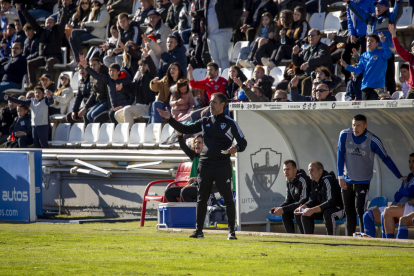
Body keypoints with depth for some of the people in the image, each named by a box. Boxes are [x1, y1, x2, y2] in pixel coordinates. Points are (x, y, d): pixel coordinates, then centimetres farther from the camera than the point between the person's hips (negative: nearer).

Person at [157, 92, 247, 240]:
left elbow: (243, 142, 0)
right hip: (205, 165, 5)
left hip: (222, 166, -5)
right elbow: (186, 129, 13)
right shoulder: (205, 122, 14)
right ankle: (198, 230, 13)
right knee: (201, 198, 6)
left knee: (228, 198, -4)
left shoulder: (230, 123, 1)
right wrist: (170, 119, 4)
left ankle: (231, 231, -1)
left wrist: (236, 148, -23)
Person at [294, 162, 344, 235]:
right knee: (304, 215, 0)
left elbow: (331, 202, -29)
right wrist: (302, 207, -8)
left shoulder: (328, 180, -21)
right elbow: (313, 200, 13)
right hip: (323, 209, 9)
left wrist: (312, 210, -31)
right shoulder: (314, 182, 6)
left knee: (327, 213, -39)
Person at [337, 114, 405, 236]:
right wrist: (341, 177, -3)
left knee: (361, 211, -16)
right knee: (349, 212, 8)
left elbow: (386, 159, -6)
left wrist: (400, 177, -1)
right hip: (347, 181, 3)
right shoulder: (345, 135, -8)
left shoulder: (373, 141, -15)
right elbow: (340, 155, 1)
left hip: (363, 182, -3)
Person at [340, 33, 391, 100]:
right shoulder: (364, 56, 16)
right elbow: (359, 69, 14)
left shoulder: (381, 53, 2)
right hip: (365, 86, 5)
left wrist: (384, 42, -31)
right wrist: (346, 66, 2)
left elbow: (388, 54, -20)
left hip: (377, 86, -5)